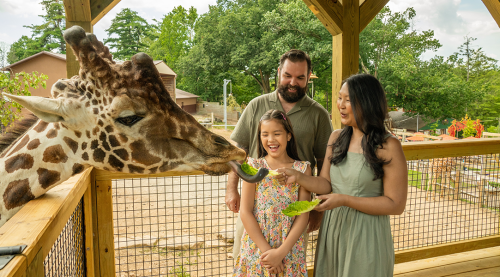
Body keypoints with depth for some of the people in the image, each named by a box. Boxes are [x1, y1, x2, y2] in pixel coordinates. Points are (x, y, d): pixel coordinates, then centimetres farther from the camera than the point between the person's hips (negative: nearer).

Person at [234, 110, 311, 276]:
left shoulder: (302, 169, -3)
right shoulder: (254, 166, -3)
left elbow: (303, 216, -6)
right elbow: (245, 212, -7)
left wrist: (281, 252, -13)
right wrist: (266, 249, -13)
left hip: (290, 249, 0)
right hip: (256, 248, 0)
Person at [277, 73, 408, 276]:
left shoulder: (388, 147, -13)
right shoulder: (336, 138, 3)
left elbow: (396, 204, -14)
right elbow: (326, 184, 4)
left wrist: (344, 200, -20)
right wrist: (298, 177, -14)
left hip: (366, 235, -5)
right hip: (332, 229, 5)